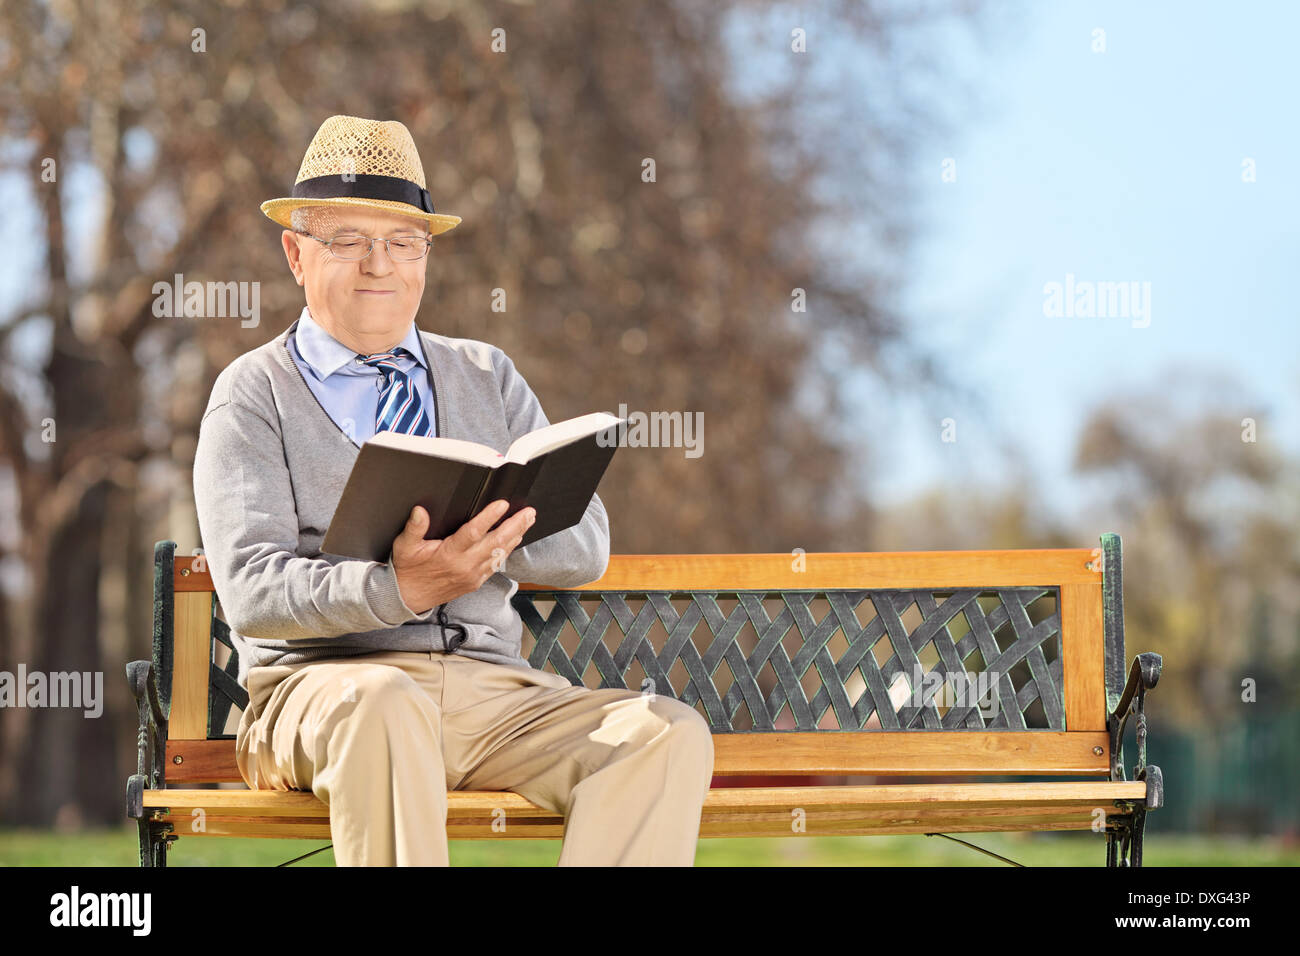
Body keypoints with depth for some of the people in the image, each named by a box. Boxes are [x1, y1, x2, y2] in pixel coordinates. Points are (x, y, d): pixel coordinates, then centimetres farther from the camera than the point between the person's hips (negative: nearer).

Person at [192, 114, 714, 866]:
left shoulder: (487, 376, 21)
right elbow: (252, 590, -7)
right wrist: (401, 589, -24)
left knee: (670, 733, -23)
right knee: (384, 703, -40)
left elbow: (584, 547, 9)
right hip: (324, 683, -4)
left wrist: (484, 529, -13)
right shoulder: (254, 394, 8)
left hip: (493, 684, 4)